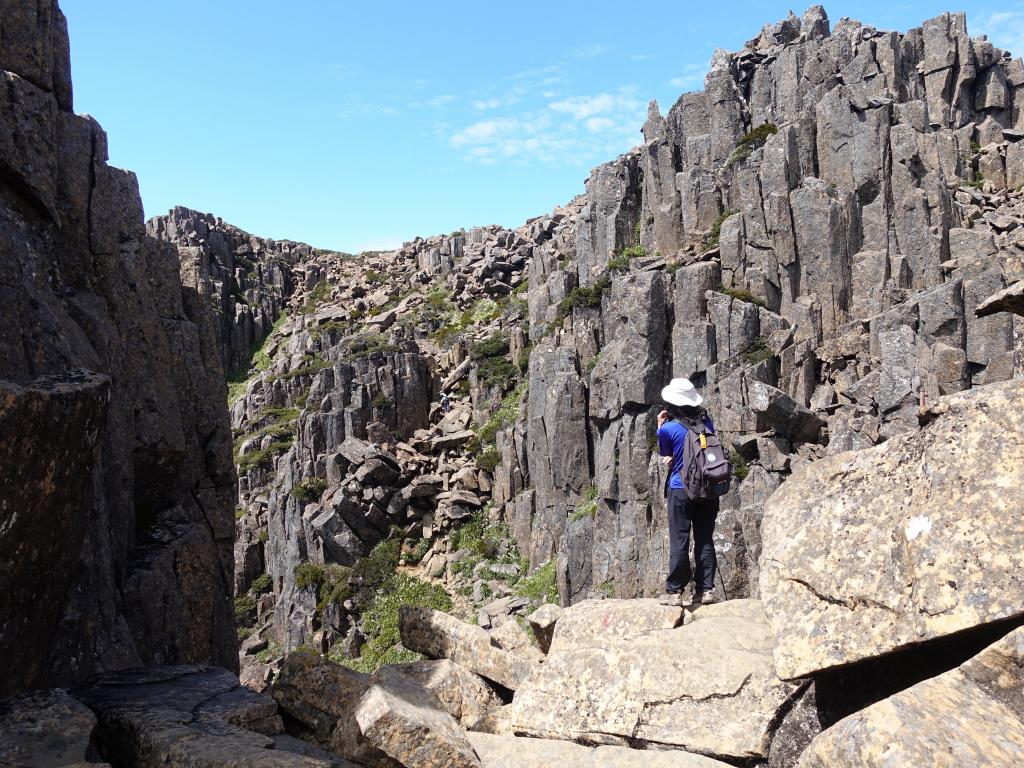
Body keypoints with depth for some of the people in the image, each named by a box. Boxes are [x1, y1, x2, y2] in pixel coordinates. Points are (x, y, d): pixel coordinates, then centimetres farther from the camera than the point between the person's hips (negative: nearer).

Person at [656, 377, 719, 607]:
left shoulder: (668, 428, -8)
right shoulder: (707, 422, 4)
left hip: (681, 490, -4)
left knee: (679, 542, 1)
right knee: (705, 540, 10)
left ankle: (674, 592, 4)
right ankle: (706, 589, 13)